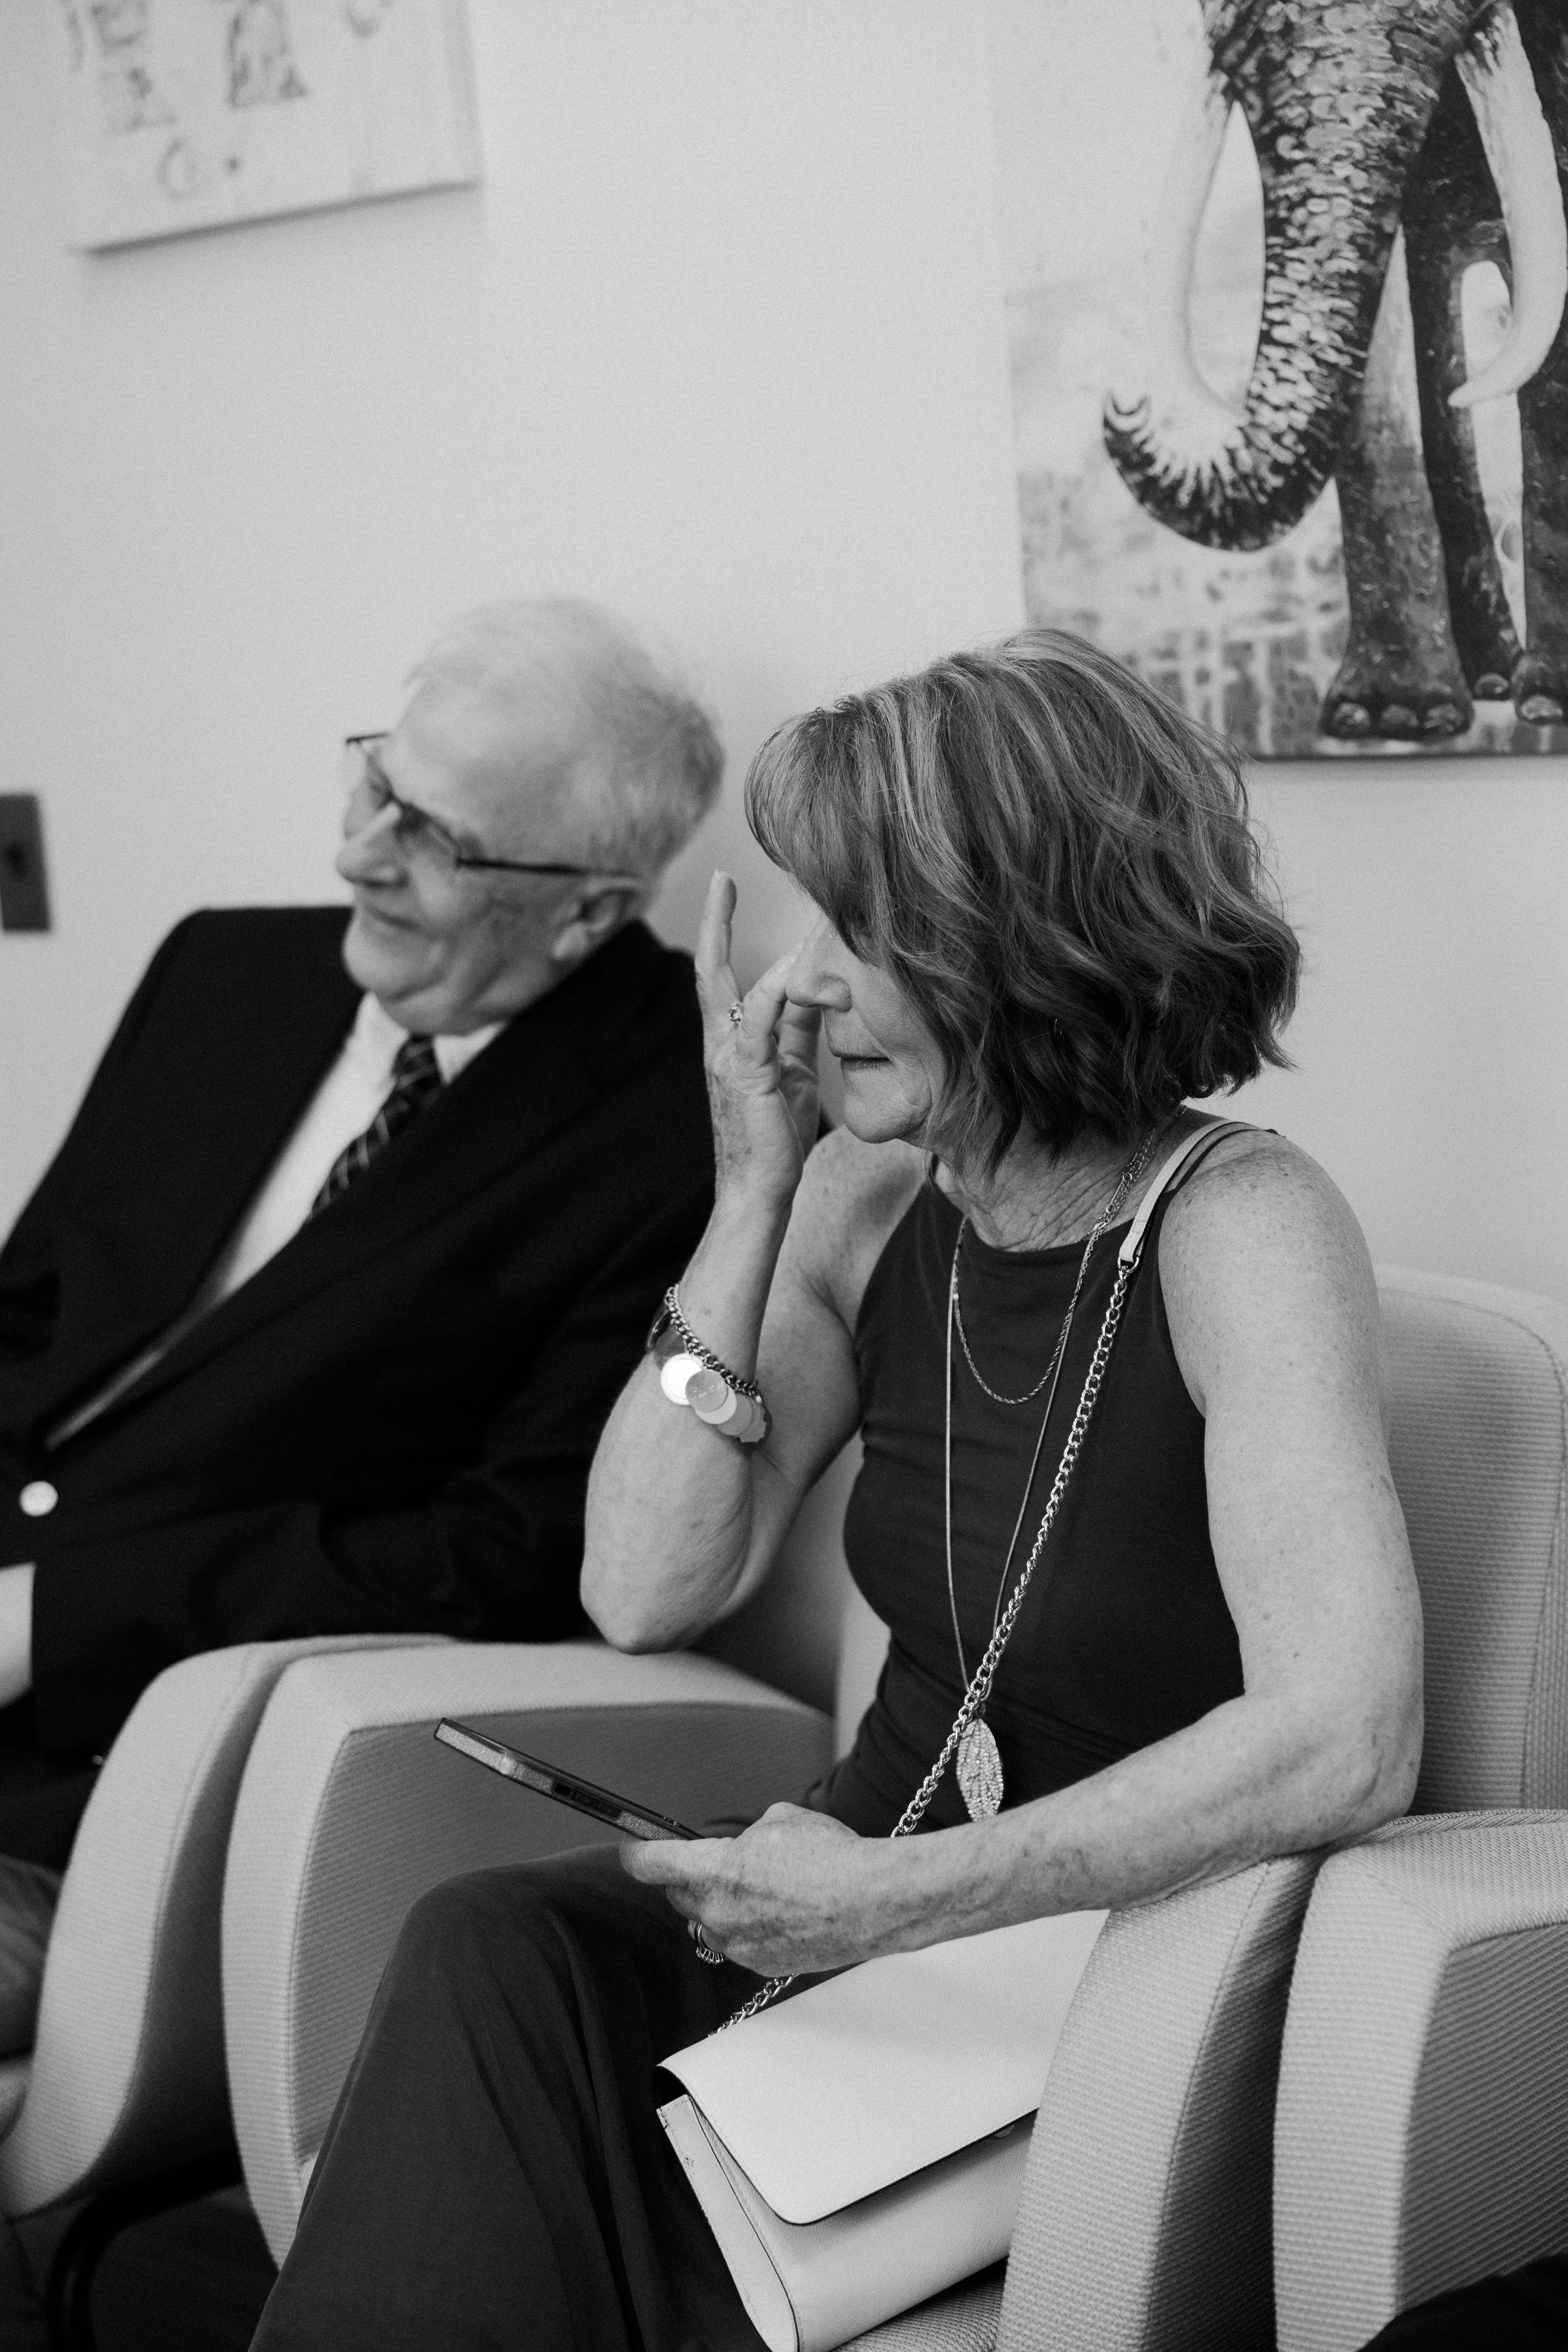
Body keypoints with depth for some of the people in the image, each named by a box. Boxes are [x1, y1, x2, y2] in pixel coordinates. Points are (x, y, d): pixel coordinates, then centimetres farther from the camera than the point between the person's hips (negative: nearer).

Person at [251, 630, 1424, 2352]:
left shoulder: (1238, 1228, -18)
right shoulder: (870, 1199, 1)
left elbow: (1342, 1743, -28)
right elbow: (646, 1595, -4)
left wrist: (899, 1900, -24)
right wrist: (751, 1197, -11)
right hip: (876, 1897, 6)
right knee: (493, 1954, -23)